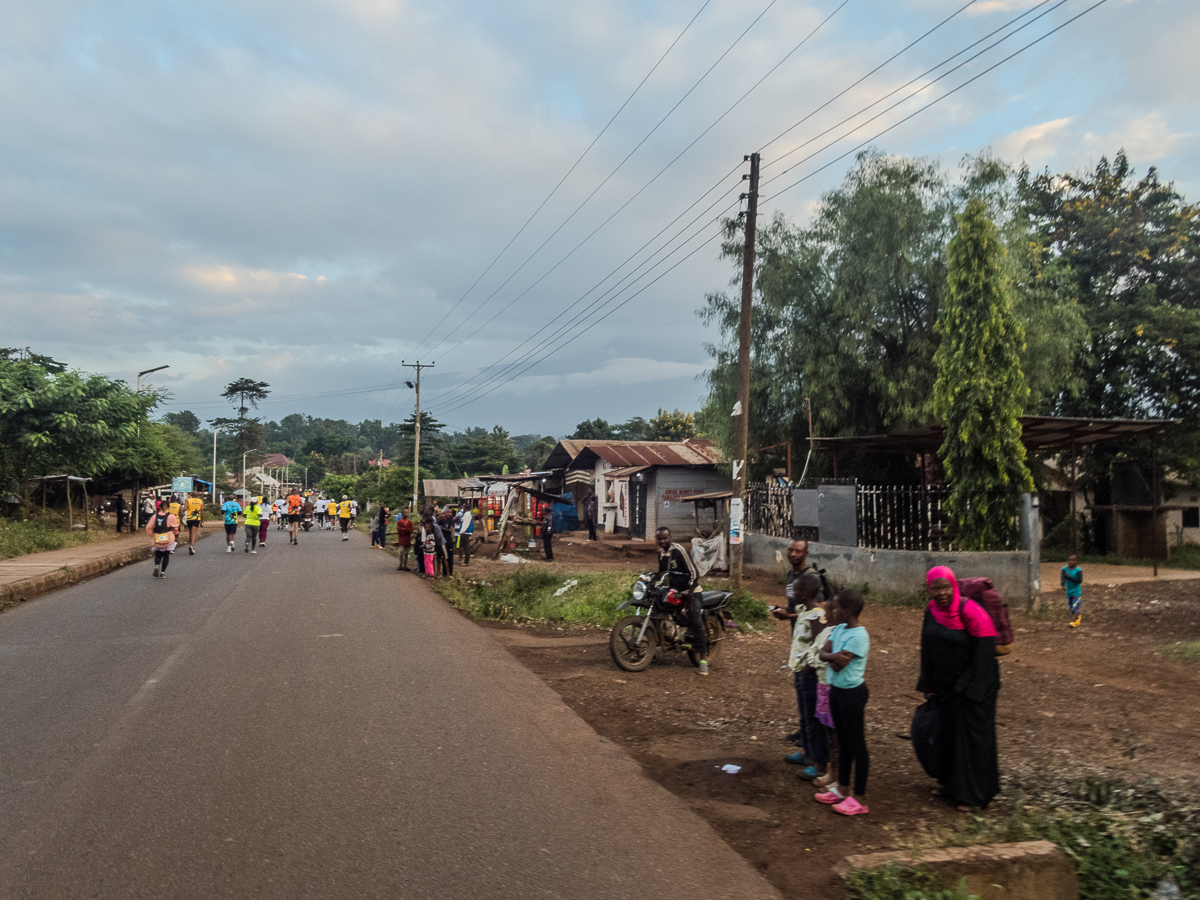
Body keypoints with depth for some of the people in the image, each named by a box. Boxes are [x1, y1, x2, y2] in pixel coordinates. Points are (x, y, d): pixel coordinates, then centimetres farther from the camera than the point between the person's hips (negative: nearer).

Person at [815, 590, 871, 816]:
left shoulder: (859, 636, -21)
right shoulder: (839, 629, 5)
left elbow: (839, 664, -25)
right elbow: (822, 653, 1)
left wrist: (830, 655, -9)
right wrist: (833, 656, -16)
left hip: (852, 693, -9)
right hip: (836, 689, 9)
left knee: (856, 744, 1)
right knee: (843, 741, 18)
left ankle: (859, 799, 10)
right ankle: (842, 789, 31)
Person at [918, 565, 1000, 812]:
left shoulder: (970, 611, -21)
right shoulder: (931, 611, -2)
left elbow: (984, 651, -19)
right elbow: (927, 650, 7)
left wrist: (973, 688, -19)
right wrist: (928, 685, 8)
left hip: (971, 686, -6)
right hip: (944, 686, 6)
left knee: (971, 734, 4)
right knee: (947, 733, 15)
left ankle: (970, 793, 18)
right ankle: (951, 783, 33)